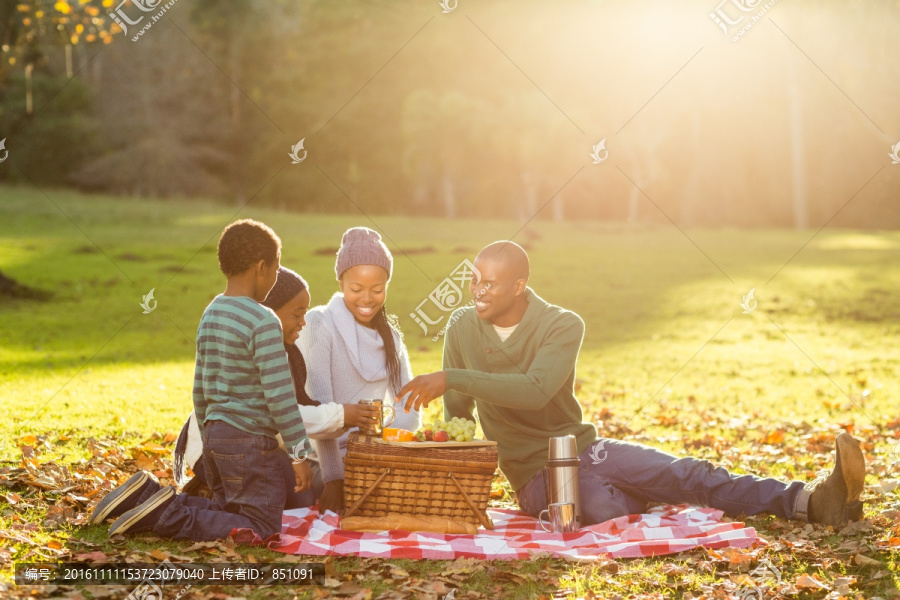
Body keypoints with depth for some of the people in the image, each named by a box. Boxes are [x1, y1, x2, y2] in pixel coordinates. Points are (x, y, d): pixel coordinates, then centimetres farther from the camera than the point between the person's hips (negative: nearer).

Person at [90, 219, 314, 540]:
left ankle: (147, 494, 6)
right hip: (249, 440, -9)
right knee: (260, 529, -4)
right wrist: (300, 454, -12)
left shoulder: (210, 314, 11)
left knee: (226, 511, 21)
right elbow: (279, 395, -18)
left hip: (215, 433, 9)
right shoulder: (263, 321, -16)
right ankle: (167, 516, -15)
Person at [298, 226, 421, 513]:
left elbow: (410, 412, 6)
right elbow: (319, 409, -15)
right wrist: (333, 478, -22)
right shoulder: (320, 324, -7)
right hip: (324, 459, -6)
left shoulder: (390, 334, 12)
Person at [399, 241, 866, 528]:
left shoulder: (563, 326, -9)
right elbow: (457, 416, 8)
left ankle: (810, 501, -31)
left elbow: (535, 390, -29)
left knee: (686, 474, -22)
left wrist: (451, 379, -34)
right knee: (608, 510, -30)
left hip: (583, 447, 1)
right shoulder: (463, 328, -1)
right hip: (535, 476, -1)